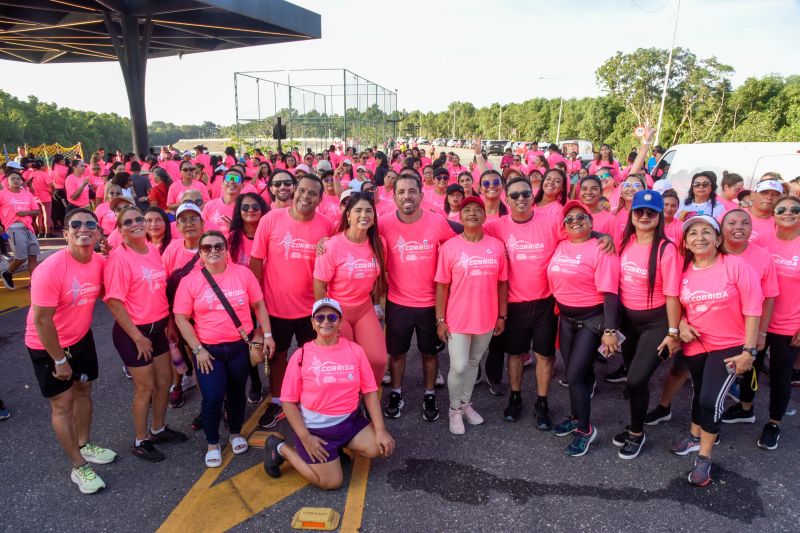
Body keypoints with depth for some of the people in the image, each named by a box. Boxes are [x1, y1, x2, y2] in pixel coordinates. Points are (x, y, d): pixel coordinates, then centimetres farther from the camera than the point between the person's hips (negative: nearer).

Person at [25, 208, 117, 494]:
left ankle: (84, 445, 39)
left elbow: (102, 293, 8)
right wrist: (60, 360, -17)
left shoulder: (100, 262, -11)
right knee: (62, 403, 3)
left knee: (84, 390, 18)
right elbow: (42, 320, -24)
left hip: (81, 338, 6)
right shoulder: (50, 269, -29)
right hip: (47, 345, -6)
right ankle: (79, 467, 15)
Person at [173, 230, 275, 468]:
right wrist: (198, 350, -9)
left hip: (240, 346, 1)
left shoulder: (243, 273, -4)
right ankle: (212, 444, 20)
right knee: (213, 398, -5)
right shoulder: (189, 281, -6)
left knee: (236, 392, 16)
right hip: (209, 349, -1)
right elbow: (181, 318, -5)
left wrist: (267, 335, -3)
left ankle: (236, 434, 40)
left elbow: (259, 305, 3)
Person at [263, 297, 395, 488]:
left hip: (349, 421, 4)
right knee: (332, 482, -7)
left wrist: (380, 430, -9)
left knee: (381, 448, -13)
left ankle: (336, 447, 14)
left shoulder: (355, 350, -3)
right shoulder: (302, 356, -11)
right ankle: (281, 448, 14)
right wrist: (305, 438, -15)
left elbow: (369, 391, -1)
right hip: (315, 427, -4)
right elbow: (289, 401, -8)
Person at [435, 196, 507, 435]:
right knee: (459, 366, 1)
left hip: (486, 319, 3)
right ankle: (455, 409, 24)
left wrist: (502, 316, 5)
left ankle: (466, 404, 37)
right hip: (457, 319, -3)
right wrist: (440, 320, -7)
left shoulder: (497, 246, -2)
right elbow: (442, 286, -6)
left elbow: (502, 283, 5)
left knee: (473, 363, 18)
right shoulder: (449, 247, -8)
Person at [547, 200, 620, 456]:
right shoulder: (560, 247, 4)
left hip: (592, 319, -5)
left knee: (575, 375, -5)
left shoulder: (601, 249, -14)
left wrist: (610, 331, -19)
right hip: (565, 317, 6)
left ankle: (585, 430, 13)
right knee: (575, 372, 16)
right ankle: (575, 417, 35)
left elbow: (610, 292, -17)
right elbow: (554, 282, 11)